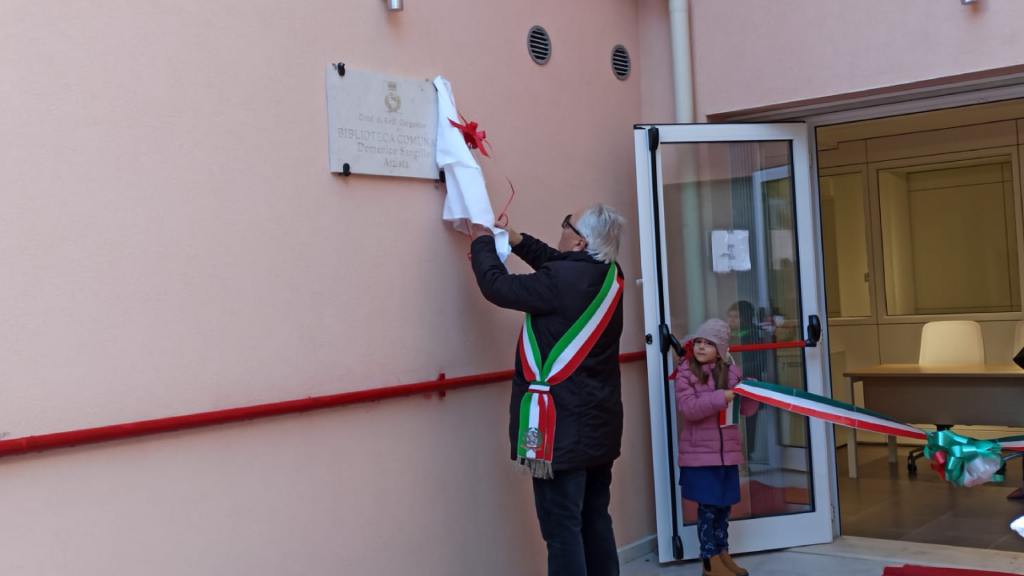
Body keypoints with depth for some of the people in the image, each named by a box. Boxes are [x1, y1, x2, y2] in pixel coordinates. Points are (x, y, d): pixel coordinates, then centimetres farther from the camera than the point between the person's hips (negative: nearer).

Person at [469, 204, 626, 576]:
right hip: (599, 422, 9)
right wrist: (518, 241, 19)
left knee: (562, 528, -4)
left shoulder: (560, 281, -21)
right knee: (596, 521, 17)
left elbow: (498, 287, -10)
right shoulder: (608, 276, 3)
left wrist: (483, 242, 6)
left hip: (564, 426, -8)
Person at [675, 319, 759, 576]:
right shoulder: (685, 373, -5)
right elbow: (688, 408, -17)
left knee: (724, 505, 12)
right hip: (699, 453, -4)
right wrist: (720, 398, -25)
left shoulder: (731, 371, 6)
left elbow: (747, 409, 7)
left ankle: (723, 554, 26)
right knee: (708, 507, -1)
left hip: (727, 451, 4)